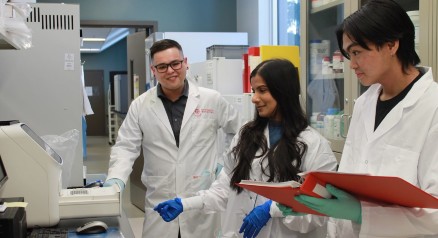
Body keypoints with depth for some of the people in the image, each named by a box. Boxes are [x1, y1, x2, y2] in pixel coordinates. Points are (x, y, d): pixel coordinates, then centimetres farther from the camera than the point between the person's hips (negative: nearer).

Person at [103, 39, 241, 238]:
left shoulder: (212, 99, 0)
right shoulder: (140, 106, 1)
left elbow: (239, 132, 13)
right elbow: (125, 148, 1)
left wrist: (227, 163, 5)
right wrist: (116, 179, -15)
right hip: (160, 206, 1)